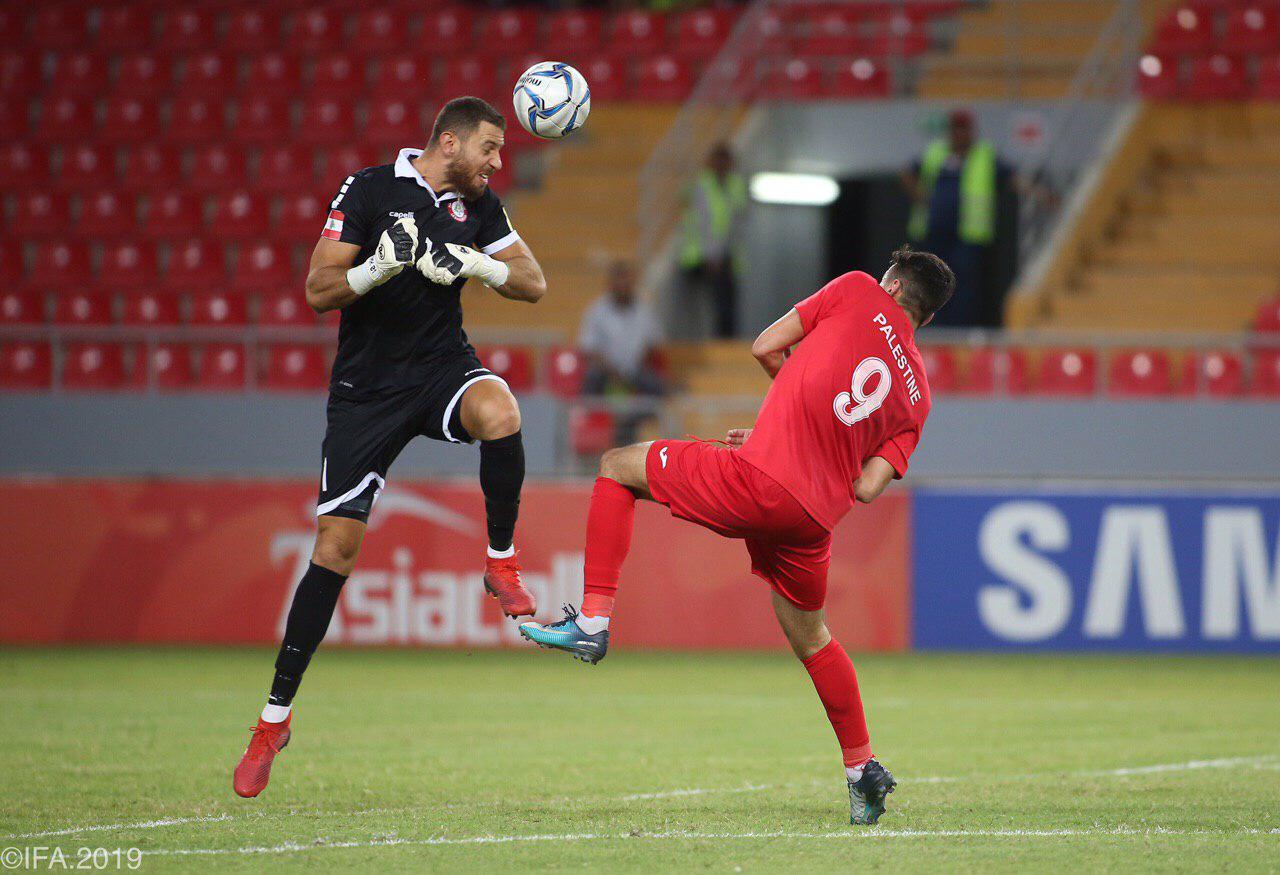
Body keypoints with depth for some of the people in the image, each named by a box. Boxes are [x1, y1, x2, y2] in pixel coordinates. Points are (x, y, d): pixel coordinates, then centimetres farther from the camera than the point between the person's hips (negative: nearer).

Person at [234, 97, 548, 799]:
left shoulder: (478, 205, 6)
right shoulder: (368, 190, -7)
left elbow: (533, 284, 1)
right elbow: (319, 292, -11)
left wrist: (466, 262, -17)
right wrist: (382, 265, -30)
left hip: (442, 365, 3)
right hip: (367, 388, -3)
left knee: (499, 413, -34)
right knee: (336, 544, -7)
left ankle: (501, 563, -10)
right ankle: (276, 715, 4)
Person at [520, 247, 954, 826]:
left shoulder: (859, 291, 10)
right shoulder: (916, 396, 18)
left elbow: (766, 347, 9)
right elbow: (867, 487, 9)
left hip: (756, 481, -5)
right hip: (815, 520, 5)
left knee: (618, 467, 15)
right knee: (809, 637, 28)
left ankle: (593, 621, 5)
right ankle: (863, 771, 28)